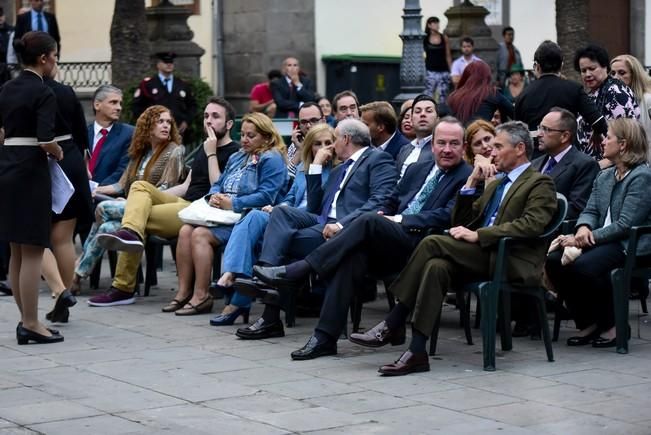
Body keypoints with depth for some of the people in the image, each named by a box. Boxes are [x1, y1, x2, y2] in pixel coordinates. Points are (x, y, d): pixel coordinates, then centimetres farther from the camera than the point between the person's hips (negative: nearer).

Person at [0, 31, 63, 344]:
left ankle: (26, 320, 19)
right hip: (30, 171, -8)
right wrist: (58, 153, -2)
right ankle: (31, 325, -2)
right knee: (32, 253, -4)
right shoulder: (44, 93, -11)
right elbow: (45, 141, -21)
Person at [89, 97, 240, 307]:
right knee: (140, 186, -14)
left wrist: (211, 154, -11)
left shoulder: (234, 152, -2)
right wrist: (155, 196, 14)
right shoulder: (203, 148, 26)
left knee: (142, 214, -22)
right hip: (183, 202, 8)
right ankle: (130, 232, -36)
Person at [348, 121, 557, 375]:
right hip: (483, 256, 7)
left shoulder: (540, 184, 3)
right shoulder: (496, 184, 28)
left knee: (432, 243, -24)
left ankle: (393, 324, -21)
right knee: (436, 266, -26)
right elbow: (461, 222, 26)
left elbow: (531, 225, -16)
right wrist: (471, 183, 12)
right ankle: (417, 352, -31)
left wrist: (477, 235, -19)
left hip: (513, 263, -7)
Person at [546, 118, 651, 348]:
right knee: (554, 261, -15)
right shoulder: (604, 176, 16)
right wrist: (583, 228, -11)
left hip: (631, 246, -8)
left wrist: (590, 238, -20)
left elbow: (625, 225, -18)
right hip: (604, 242, 8)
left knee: (584, 266, -32)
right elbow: (591, 211, 12)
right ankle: (587, 323, -2)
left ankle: (613, 326, -10)